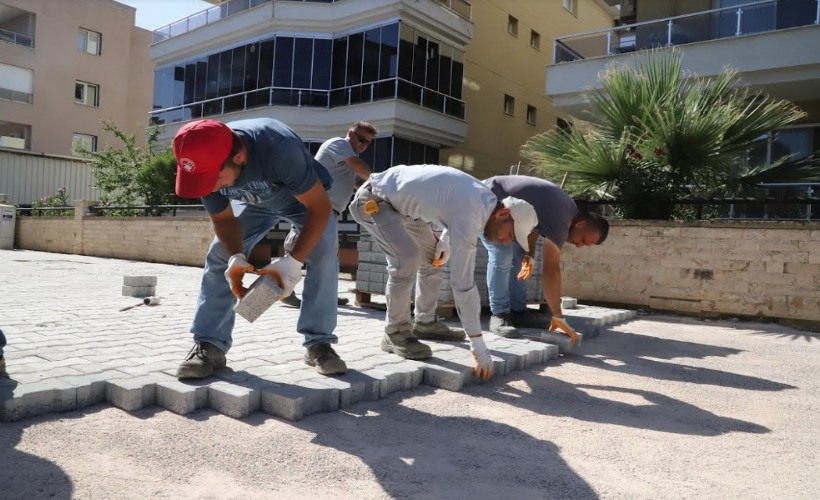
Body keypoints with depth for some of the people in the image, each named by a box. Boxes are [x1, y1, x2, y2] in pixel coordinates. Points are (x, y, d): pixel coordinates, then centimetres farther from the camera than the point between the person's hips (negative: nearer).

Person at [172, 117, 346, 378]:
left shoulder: (280, 148, -46)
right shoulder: (205, 165, -30)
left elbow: (320, 206, -37)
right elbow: (223, 218, -15)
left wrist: (293, 261, -46)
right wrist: (236, 257, -36)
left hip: (304, 197, -3)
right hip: (252, 202, 4)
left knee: (324, 251, -25)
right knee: (219, 255, -12)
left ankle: (319, 343, -15)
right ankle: (209, 344, -6)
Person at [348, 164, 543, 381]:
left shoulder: (487, 199, -4)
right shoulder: (470, 217, -33)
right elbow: (463, 282, -34)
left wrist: (446, 241, 1)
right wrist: (478, 345, -30)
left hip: (400, 200, 10)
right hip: (373, 199, -10)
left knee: (432, 256, 11)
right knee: (408, 257, -26)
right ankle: (395, 333, -11)